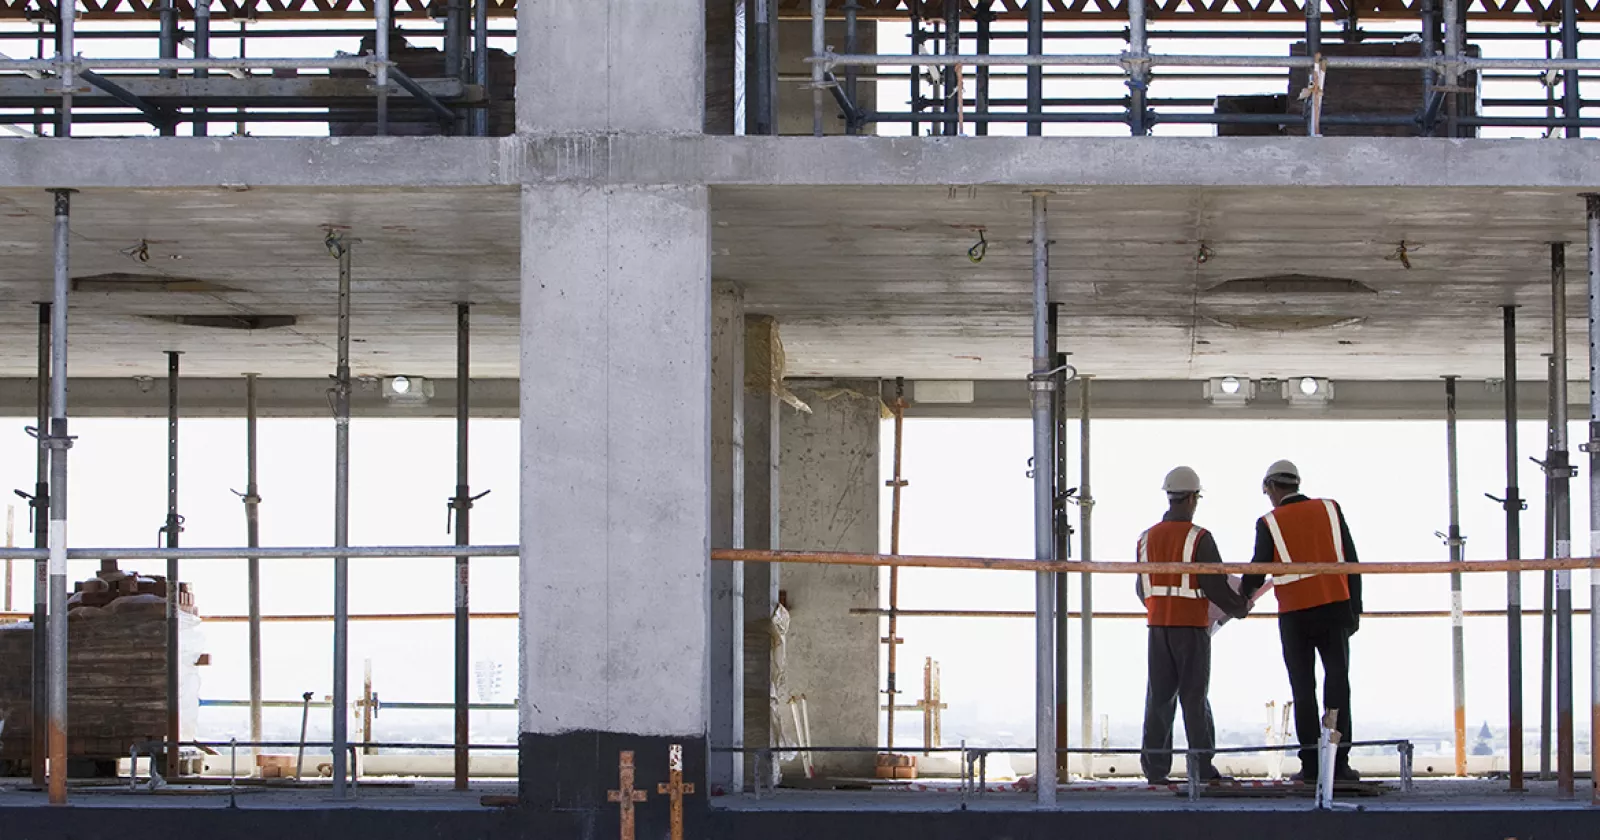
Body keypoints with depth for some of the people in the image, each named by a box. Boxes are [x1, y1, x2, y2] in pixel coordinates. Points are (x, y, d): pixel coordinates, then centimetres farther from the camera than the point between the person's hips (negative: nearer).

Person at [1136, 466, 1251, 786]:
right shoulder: (1199, 539, -11)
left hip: (1158, 627, 4)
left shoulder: (1147, 538, 6)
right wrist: (1239, 608, 5)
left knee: (1159, 697, 7)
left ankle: (1155, 768, 5)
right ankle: (1203, 766, 0)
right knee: (1194, 697, 1)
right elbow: (1215, 586, -13)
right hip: (1191, 627, -4)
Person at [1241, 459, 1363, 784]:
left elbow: (1258, 572, 2)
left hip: (1295, 616, -1)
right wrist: (1354, 608, 9)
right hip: (1335, 609, 1)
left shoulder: (1269, 523, -1)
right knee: (1337, 683, 3)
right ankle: (1339, 762, -4)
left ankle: (1312, 765, 1)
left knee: (1303, 688, 4)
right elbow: (1350, 562, 4)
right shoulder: (1330, 510, 5)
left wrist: (1242, 597, 23)